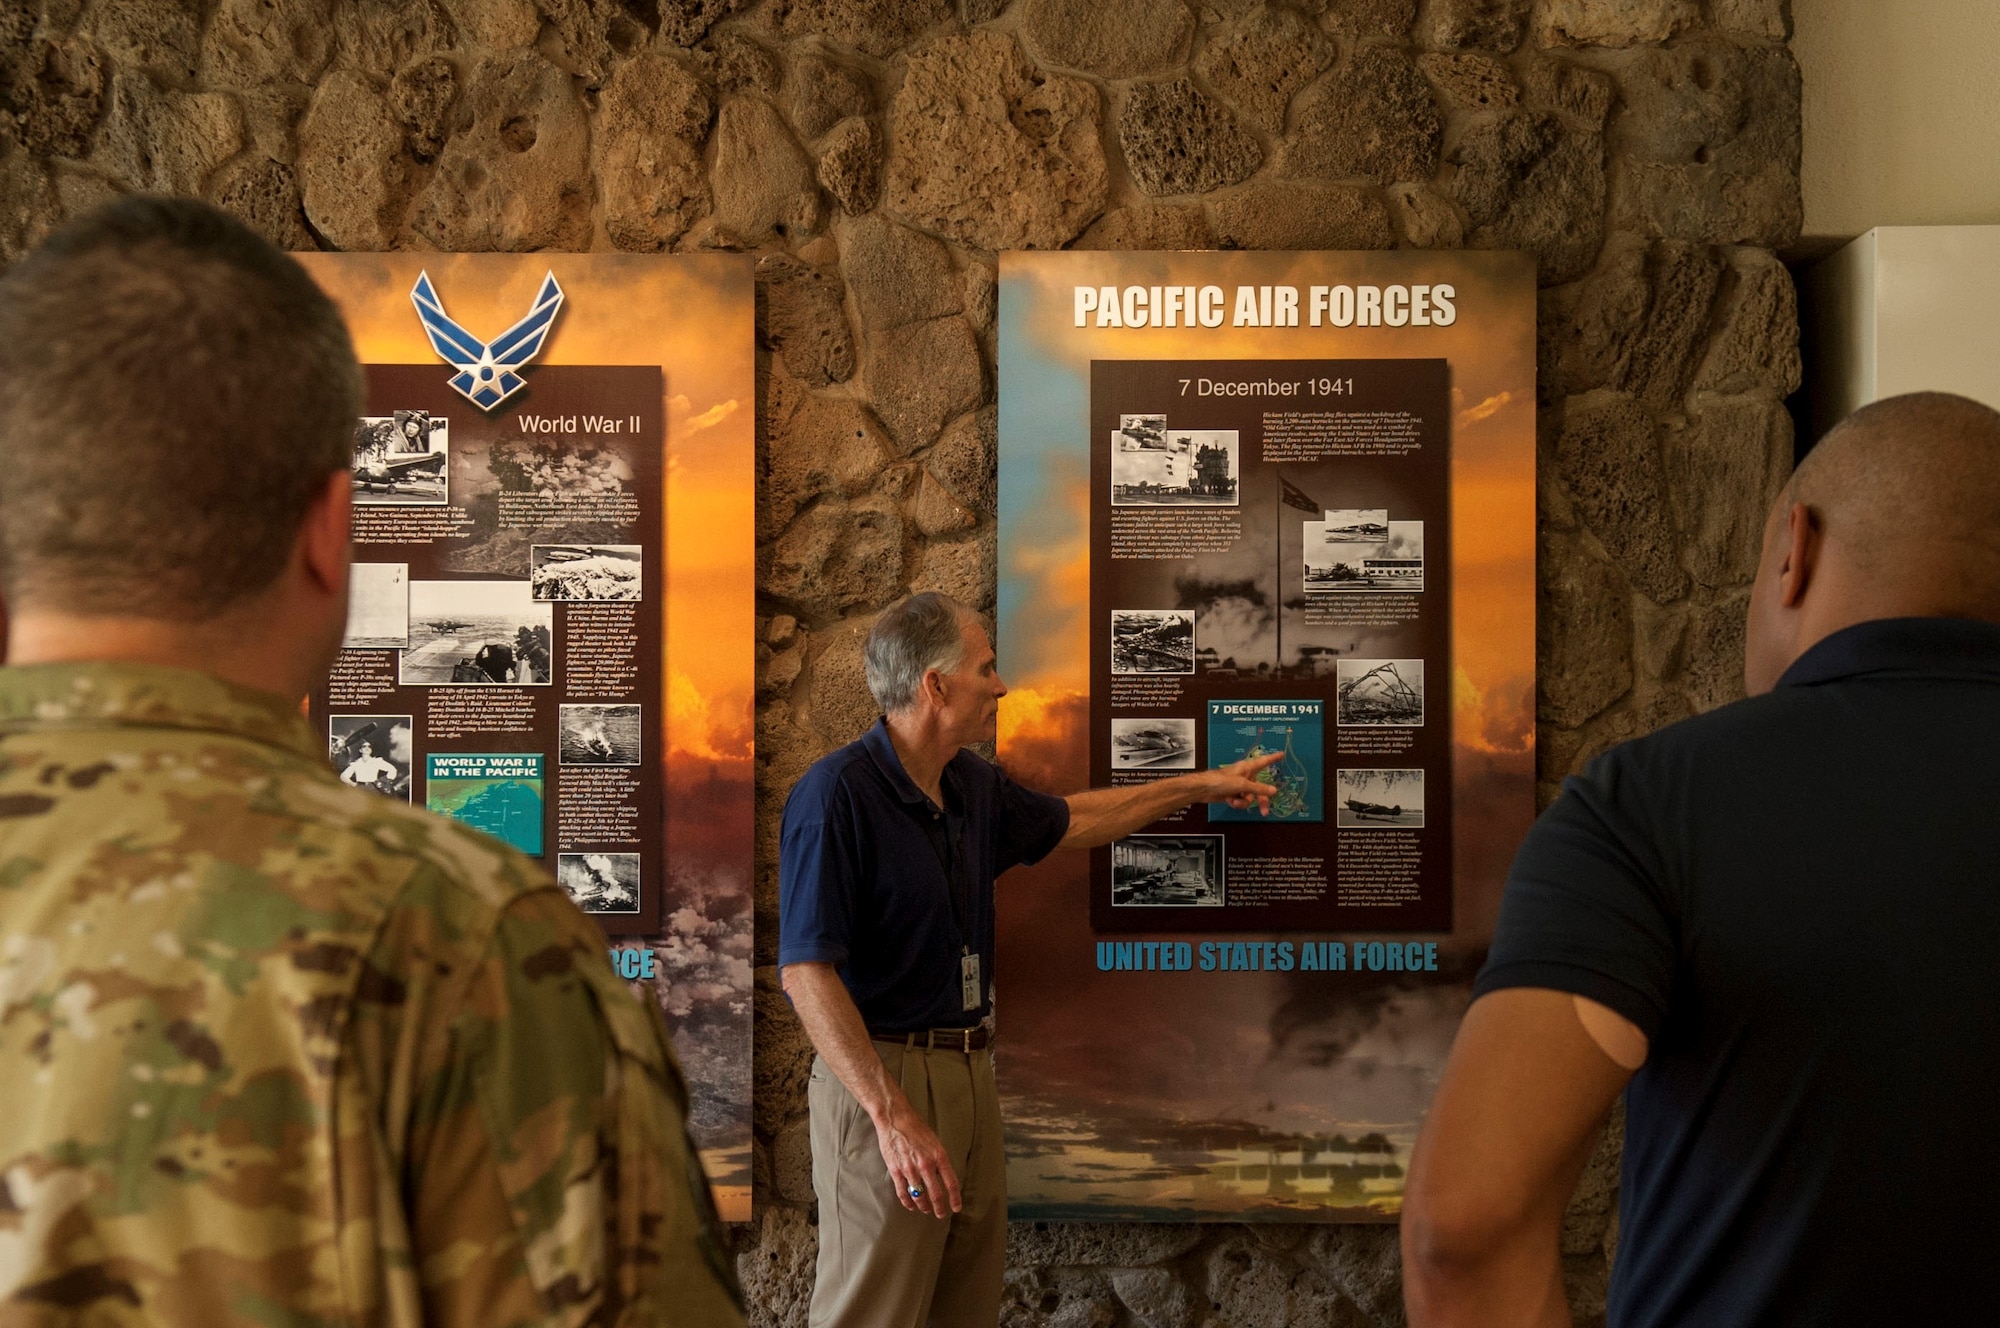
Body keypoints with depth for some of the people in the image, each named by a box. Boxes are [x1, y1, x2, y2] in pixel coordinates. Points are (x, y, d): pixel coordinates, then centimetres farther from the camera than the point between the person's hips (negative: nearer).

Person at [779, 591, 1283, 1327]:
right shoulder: (836, 795, -18)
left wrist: (1201, 785, 32)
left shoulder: (974, 785, 8)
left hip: (970, 1072, 9)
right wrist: (892, 1116, -27)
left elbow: (1069, 821, 28)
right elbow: (807, 971, -22)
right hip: (879, 1077, -8)